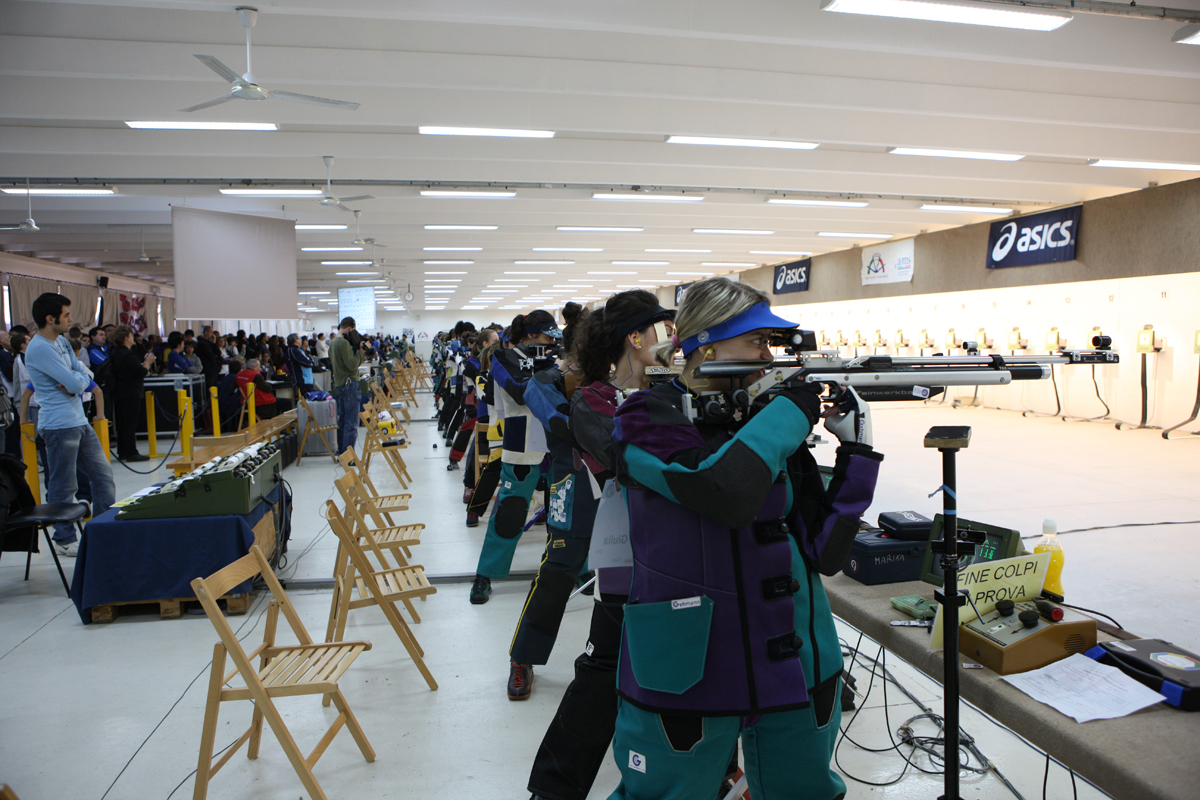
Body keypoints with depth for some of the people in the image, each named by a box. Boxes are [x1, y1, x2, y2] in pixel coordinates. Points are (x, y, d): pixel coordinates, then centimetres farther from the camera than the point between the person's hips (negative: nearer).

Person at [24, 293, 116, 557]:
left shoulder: (62, 341, 13)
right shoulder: (39, 349, -16)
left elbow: (83, 379, 11)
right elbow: (74, 382, -20)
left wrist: (74, 382, -10)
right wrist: (76, 379, 1)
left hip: (80, 421, 9)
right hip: (59, 424, -9)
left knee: (103, 474, 12)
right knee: (63, 486, 2)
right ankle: (64, 540, 15)